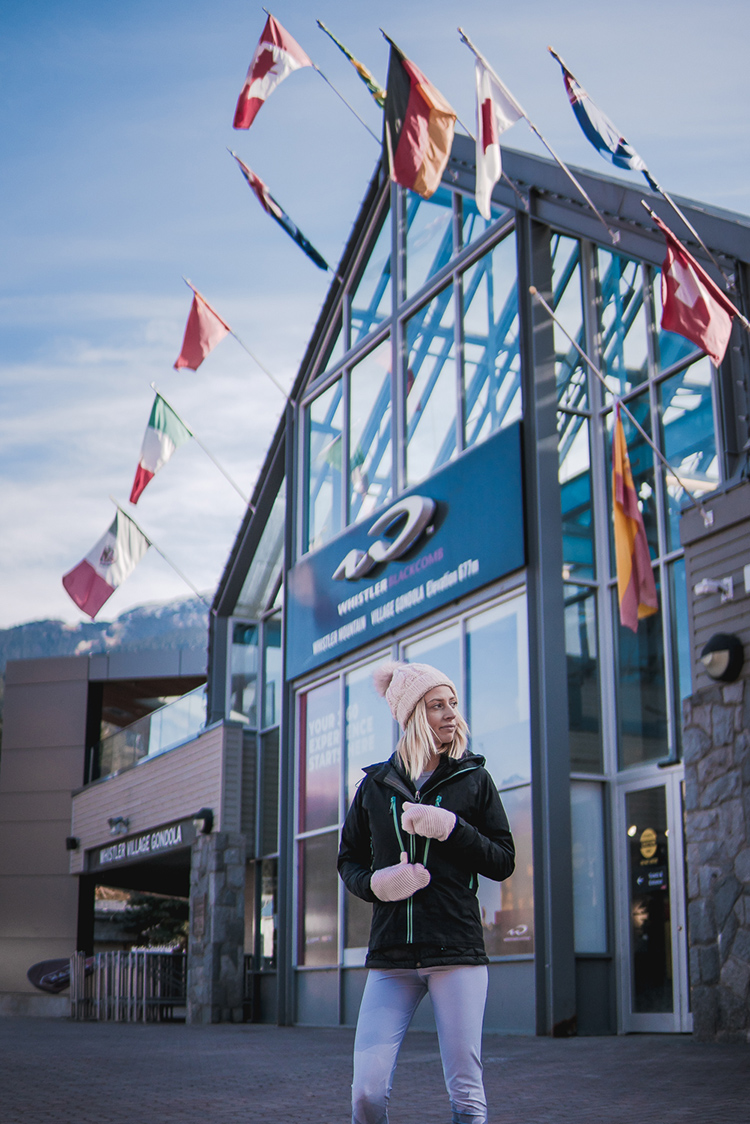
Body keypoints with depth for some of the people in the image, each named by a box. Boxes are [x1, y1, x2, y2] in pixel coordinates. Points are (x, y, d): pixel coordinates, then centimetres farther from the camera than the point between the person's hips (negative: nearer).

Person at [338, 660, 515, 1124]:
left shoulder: (473, 779, 7)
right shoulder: (376, 784, 10)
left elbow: (503, 862, 4)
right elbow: (349, 859, 17)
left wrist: (451, 828, -11)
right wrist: (374, 884, -5)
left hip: (458, 950, -1)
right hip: (391, 955, 1)